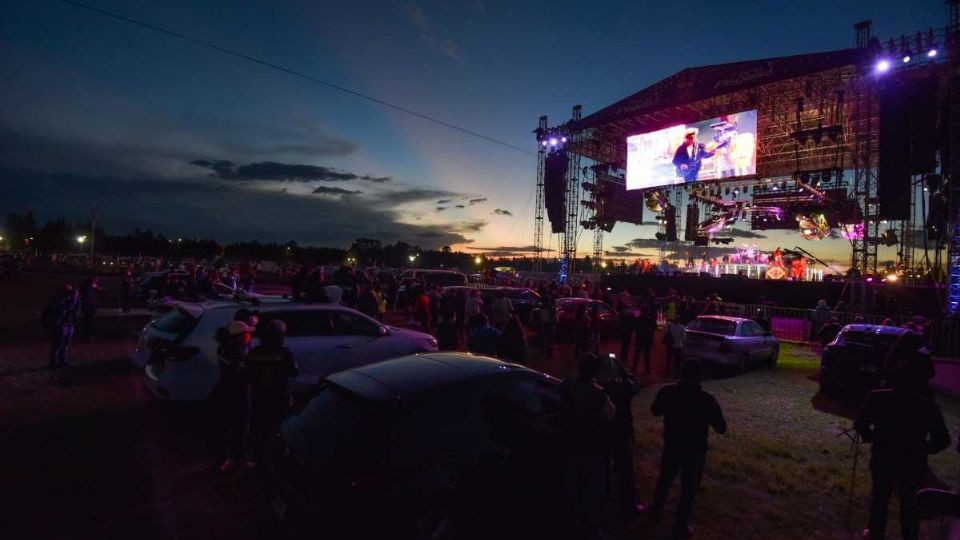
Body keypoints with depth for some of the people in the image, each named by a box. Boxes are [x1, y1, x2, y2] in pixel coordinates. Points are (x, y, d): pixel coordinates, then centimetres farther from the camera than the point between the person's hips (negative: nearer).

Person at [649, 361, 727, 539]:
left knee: (664, 479, 25)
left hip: (671, 446, 3)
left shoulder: (666, 391, -14)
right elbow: (721, 428, -11)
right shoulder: (707, 400, -23)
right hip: (695, 451, -3)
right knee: (688, 490, 15)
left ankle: (656, 512, 43)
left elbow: (655, 411, 5)